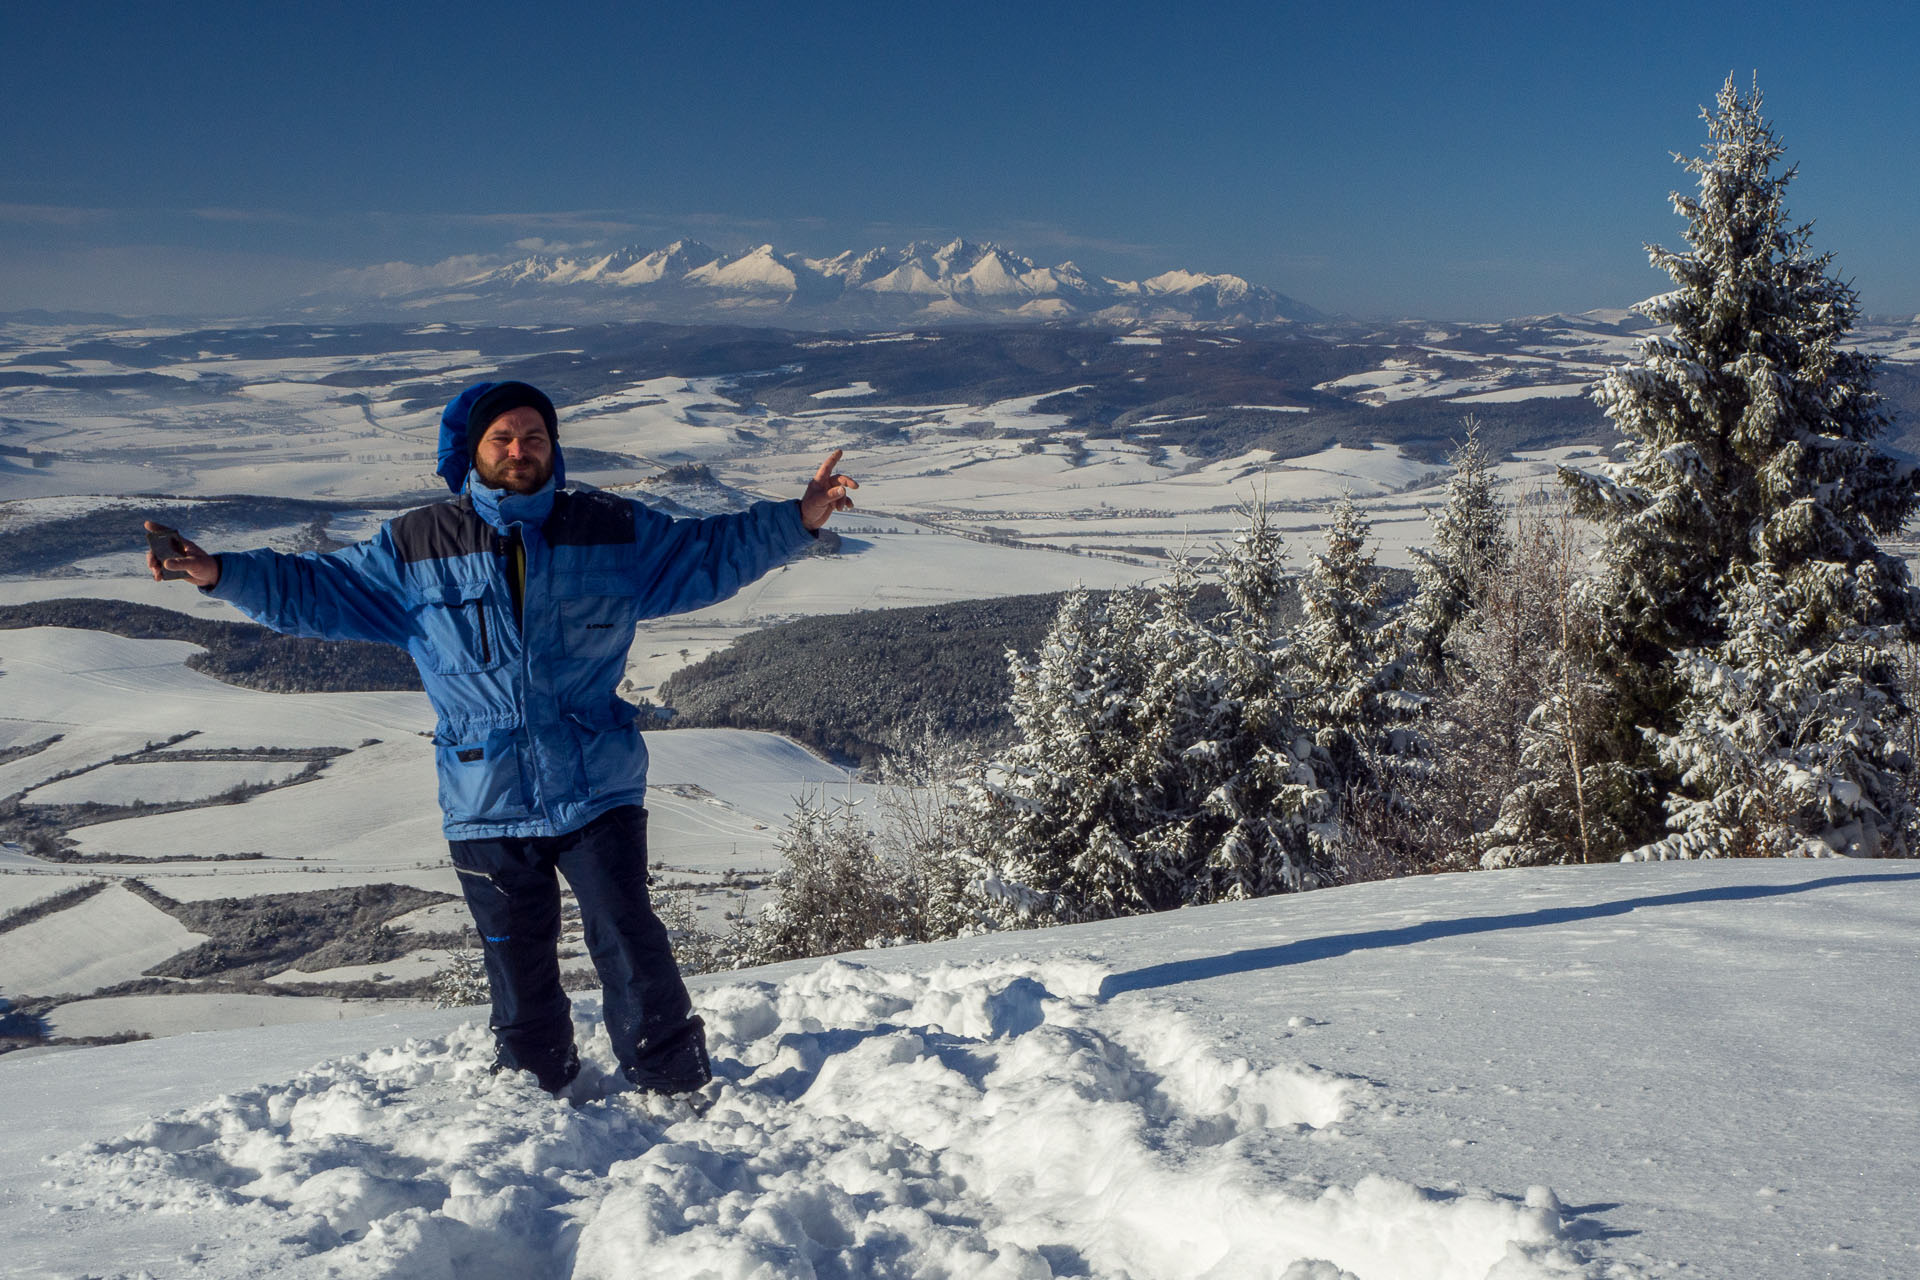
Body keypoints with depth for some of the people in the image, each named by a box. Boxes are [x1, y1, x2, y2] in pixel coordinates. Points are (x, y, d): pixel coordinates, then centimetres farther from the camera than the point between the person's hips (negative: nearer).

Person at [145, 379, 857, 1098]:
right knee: (517, 965, 12)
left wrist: (795, 522, 3)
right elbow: (317, 591, 7)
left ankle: (675, 1087, 12)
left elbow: (710, 555, 11)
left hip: (600, 790, -1)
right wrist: (221, 574, -4)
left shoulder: (613, 532, 3)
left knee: (629, 943, -5)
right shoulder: (416, 549, 3)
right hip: (486, 804, 1)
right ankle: (536, 1090, 33)